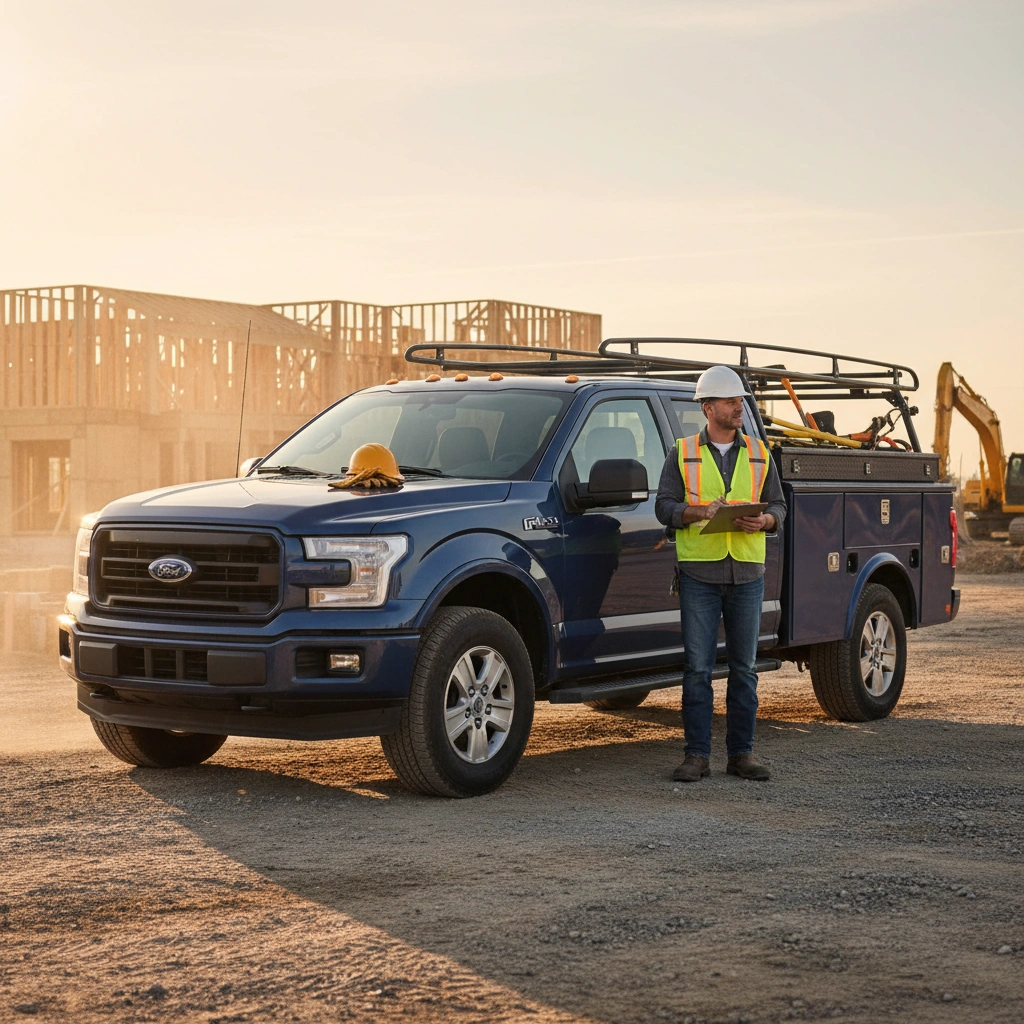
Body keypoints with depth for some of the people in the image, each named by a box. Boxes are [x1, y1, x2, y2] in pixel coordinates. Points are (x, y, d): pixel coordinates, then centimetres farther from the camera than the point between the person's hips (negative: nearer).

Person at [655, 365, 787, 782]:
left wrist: (763, 521, -10)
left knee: (744, 667, 5)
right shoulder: (682, 453, 6)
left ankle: (742, 753, 12)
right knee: (697, 667, -2)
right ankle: (697, 755, 3)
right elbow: (664, 506, 2)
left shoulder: (759, 454, 12)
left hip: (747, 573, 2)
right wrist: (697, 512, -17)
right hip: (699, 573, -2)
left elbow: (778, 505, 12)